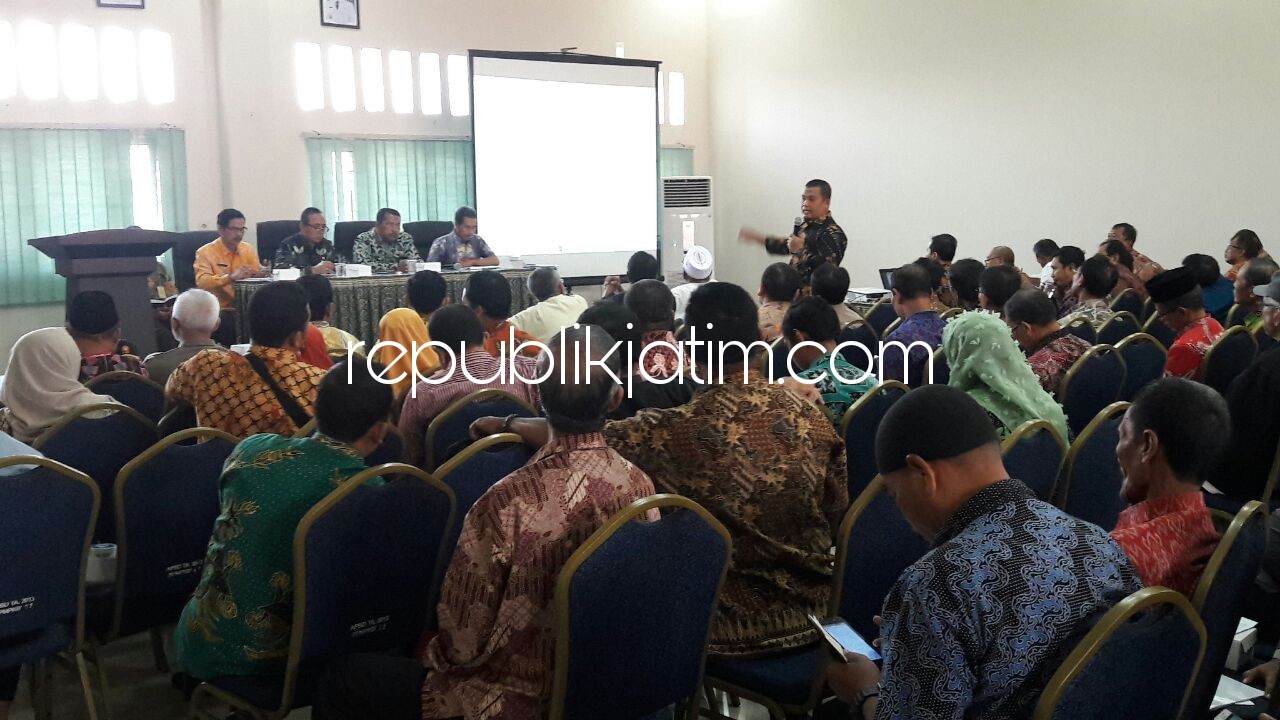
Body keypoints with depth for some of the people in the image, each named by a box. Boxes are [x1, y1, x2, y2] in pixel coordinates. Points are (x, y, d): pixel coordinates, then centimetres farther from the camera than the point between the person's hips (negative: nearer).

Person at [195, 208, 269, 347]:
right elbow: (202, 282, -17)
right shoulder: (205, 252, -2)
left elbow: (257, 275, 10)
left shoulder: (248, 249, 13)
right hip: (219, 310, -4)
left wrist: (261, 274, -15)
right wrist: (231, 277, -32)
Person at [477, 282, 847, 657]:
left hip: (736, 620, -5)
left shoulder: (682, 429, -24)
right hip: (813, 607, 5)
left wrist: (506, 423, 2)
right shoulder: (809, 413, -9)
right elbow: (838, 509, 1)